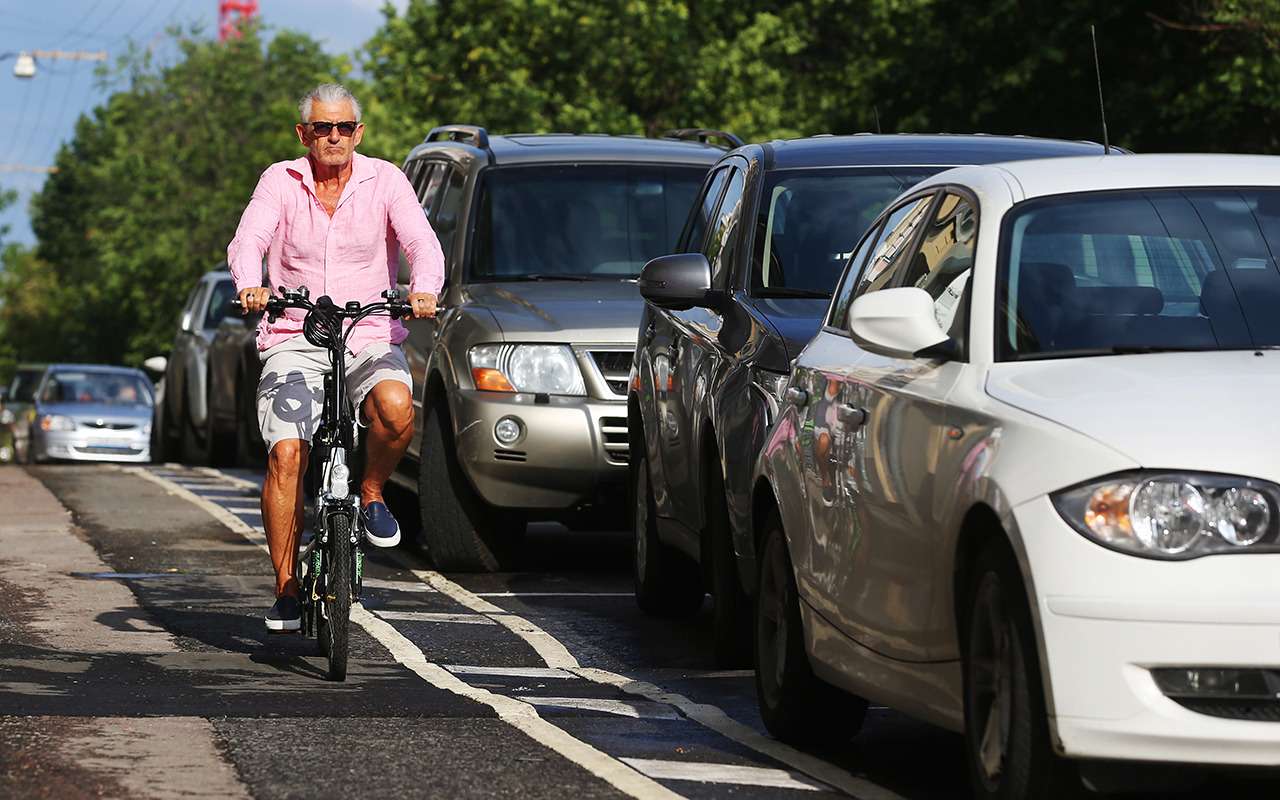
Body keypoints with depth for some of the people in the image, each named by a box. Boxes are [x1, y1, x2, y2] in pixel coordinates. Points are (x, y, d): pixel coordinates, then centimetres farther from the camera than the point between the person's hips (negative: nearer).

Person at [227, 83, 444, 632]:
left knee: (396, 407, -33)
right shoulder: (281, 182, 4)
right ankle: (286, 588, -6)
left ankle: (372, 493, -1)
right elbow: (248, 241, -11)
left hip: (370, 337, 0)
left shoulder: (384, 180, 3)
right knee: (286, 455, -18)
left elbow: (422, 243, -9)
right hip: (294, 340, 0)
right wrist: (250, 286, -34)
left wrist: (423, 291, -31)